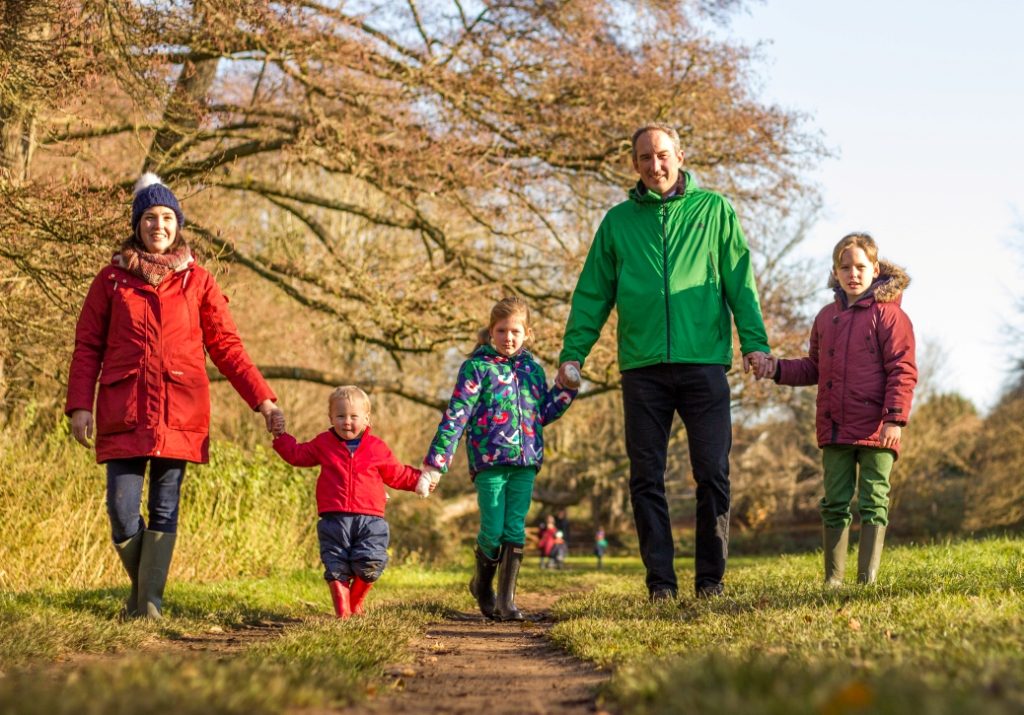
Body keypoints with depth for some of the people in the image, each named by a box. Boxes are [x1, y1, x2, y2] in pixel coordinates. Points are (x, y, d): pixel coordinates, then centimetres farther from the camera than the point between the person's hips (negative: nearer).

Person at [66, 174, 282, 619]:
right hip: (124, 413, 0)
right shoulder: (112, 279, 9)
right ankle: (141, 588, 19)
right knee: (122, 511, -5)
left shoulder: (197, 282, 9)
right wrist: (79, 405, -3)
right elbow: (87, 346, 8)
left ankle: (150, 601, 4)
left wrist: (261, 398, 0)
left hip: (179, 414, 0)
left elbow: (226, 346, 8)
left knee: (164, 510, -1)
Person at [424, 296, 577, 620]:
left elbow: (543, 414, 20)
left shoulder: (532, 369, 15)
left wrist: (566, 390, 7)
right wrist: (436, 460, -9)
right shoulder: (477, 368, 0)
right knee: (493, 531, -5)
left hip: (525, 462, 4)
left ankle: (507, 599, 5)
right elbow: (456, 415, -5)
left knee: (515, 529, 0)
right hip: (489, 461, -4)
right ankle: (482, 583, 22)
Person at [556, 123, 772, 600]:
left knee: (713, 474, -2)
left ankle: (711, 579, 6)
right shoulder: (618, 221, 13)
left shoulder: (715, 211, 9)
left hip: (704, 361, -2)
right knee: (646, 478, 1)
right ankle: (660, 580, 6)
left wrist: (754, 341, -5)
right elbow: (592, 293, 13)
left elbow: (740, 281, 5)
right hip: (642, 365, 2)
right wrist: (573, 351, 5)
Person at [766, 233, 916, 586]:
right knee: (835, 504, 7)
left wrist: (895, 418, -17)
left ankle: (867, 580, 1)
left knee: (873, 504, -1)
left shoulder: (888, 313, -4)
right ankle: (833, 580, 12)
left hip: (876, 430, -5)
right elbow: (814, 368, 22)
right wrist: (779, 369, 5)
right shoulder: (826, 317, 14)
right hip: (835, 430, 5)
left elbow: (902, 370, -9)